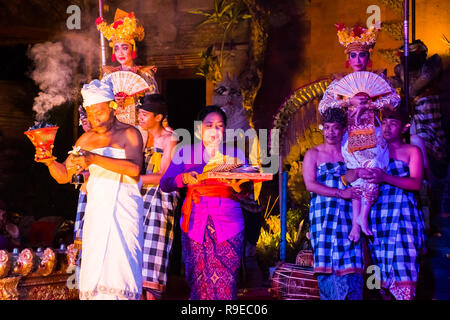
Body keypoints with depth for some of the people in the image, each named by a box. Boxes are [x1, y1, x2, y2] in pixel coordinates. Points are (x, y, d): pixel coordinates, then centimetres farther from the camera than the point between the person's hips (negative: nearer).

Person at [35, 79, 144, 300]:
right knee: (93, 266, 0)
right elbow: (64, 175, 15)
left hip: (124, 208, -4)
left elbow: (134, 168, -20)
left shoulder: (129, 134, -1)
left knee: (120, 263, -12)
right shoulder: (87, 139, 13)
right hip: (96, 209, 4)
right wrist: (50, 161, -7)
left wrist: (94, 159, -28)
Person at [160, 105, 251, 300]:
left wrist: (238, 187, -19)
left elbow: (245, 194, 4)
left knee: (225, 281, -6)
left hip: (228, 224, 0)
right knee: (198, 279, -2)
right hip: (195, 224, 0)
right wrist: (183, 178, -17)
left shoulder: (235, 154, 10)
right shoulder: (186, 152, 9)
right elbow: (165, 183, 2)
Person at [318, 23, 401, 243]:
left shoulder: (377, 79, 12)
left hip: (373, 135, 0)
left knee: (372, 167, -28)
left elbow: (395, 99, -3)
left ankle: (360, 217, -22)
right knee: (359, 169, -23)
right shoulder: (339, 82, 12)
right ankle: (361, 218, -18)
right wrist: (350, 102, -10)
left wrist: (367, 103, -13)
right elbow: (323, 107, 1)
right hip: (350, 136, 0)